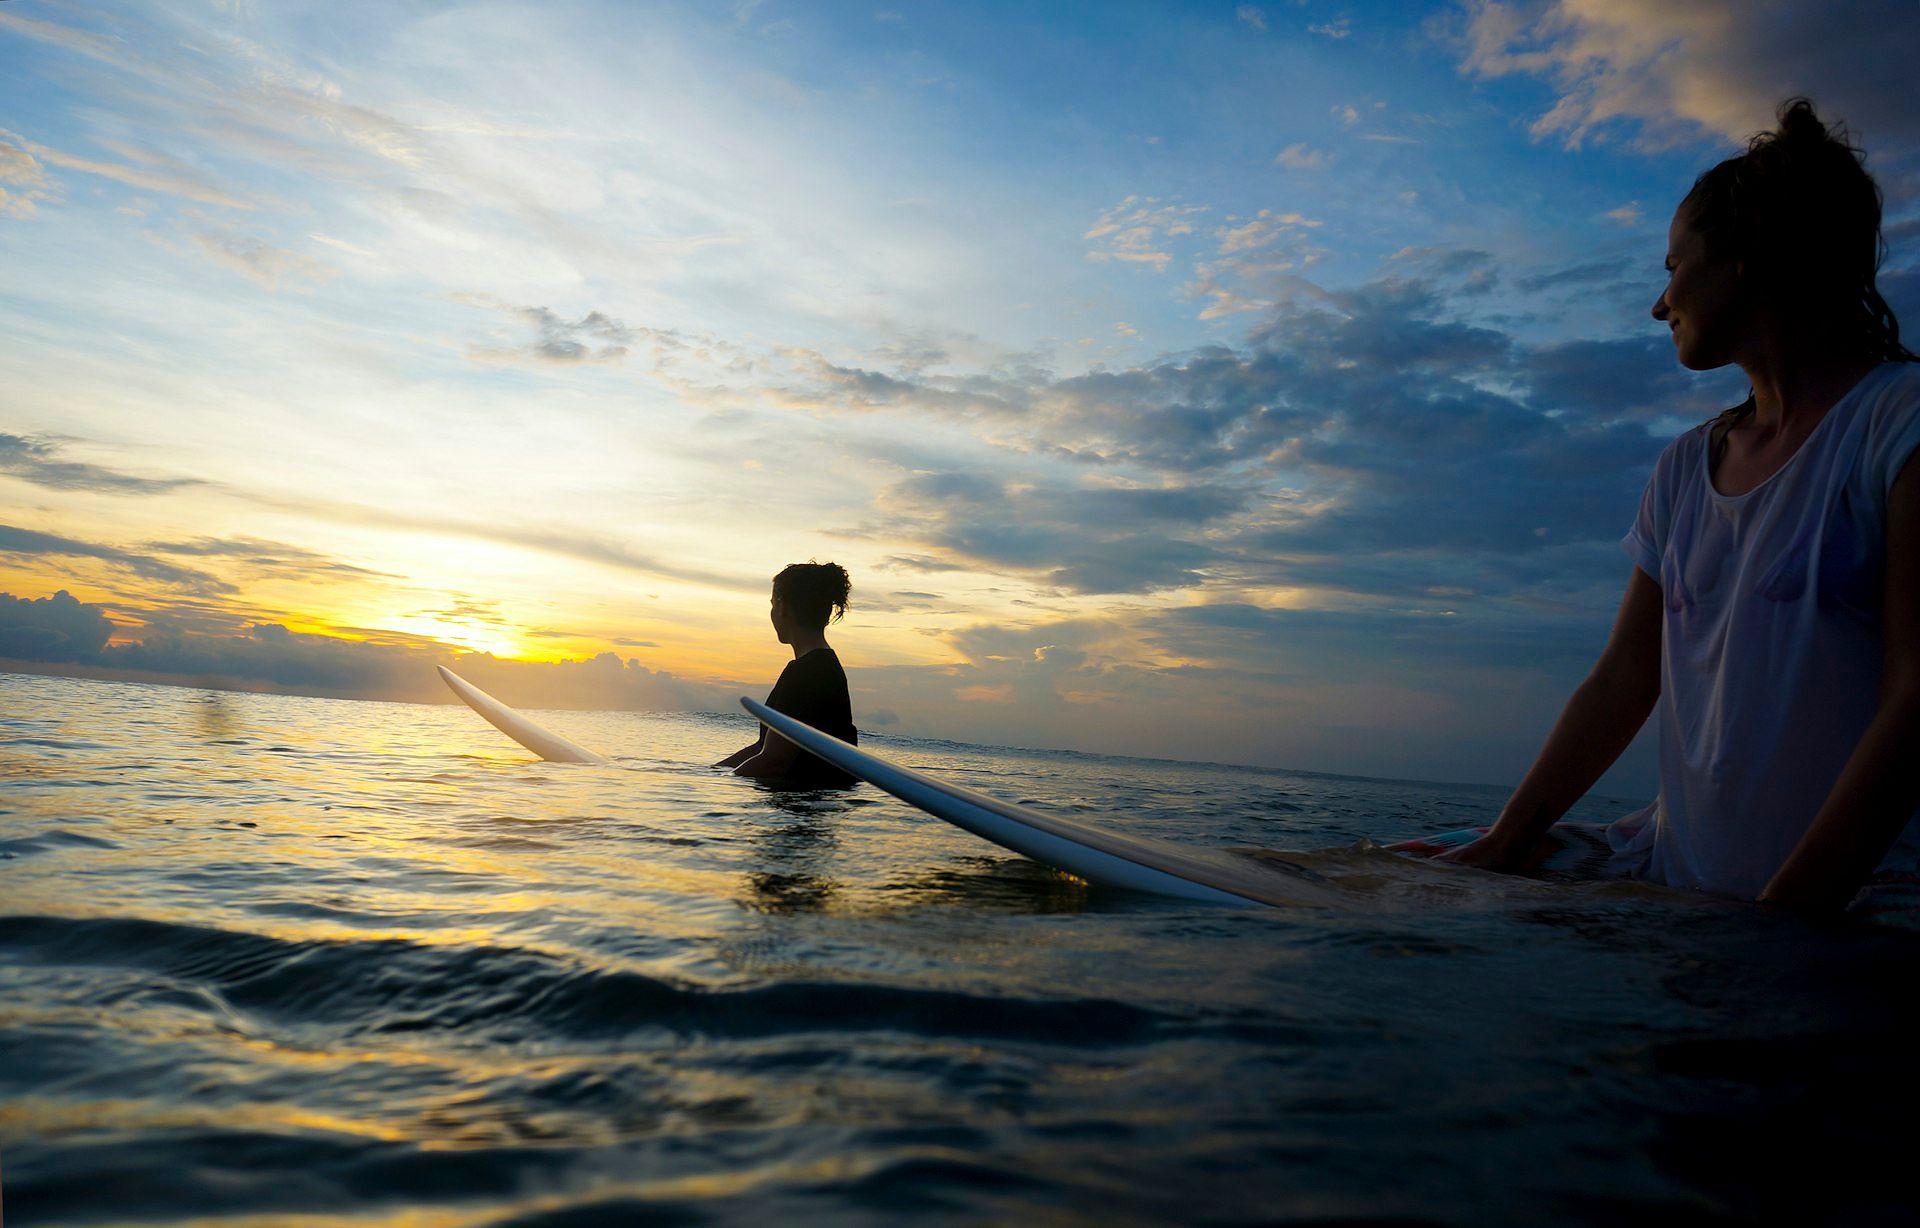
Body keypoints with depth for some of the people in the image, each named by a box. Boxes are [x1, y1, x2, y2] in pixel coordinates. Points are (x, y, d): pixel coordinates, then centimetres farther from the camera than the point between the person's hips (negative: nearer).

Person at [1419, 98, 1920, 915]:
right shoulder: (1685, 469, 14)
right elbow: (1625, 679, 10)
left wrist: (1783, 914, -20)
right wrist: (1505, 844, 2)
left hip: (1852, 901, -5)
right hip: (1679, 879, 6)